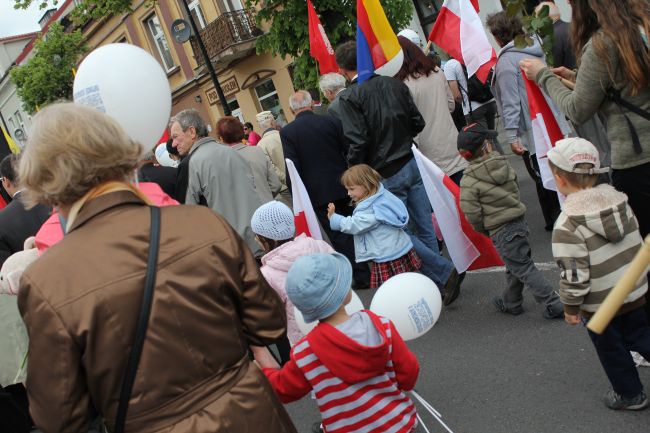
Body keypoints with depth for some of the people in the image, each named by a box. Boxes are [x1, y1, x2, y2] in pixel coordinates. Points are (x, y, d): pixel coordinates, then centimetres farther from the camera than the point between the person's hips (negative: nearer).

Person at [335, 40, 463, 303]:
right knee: (424, 227, 12)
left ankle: (444, 272, 2)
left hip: (387, 175, -6)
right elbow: (418, 123, 6)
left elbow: (358, 142, -18)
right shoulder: (394, 84, 3)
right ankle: (436, 282, 22)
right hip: (412, 163, 6)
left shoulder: (349, 98, -12)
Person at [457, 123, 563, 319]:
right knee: (515, 266, 21)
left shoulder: (468, 182, -16)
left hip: (500, 231, -7)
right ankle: (511, 302, 39)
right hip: (520, 221, 7)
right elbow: (515, 189, 12)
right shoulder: (504, 164, 0)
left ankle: (554, 305, 4)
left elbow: (472, 214, -15)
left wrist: (482, 229, 4)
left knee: (524, 268, 2)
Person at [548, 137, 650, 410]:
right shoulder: (619, 200, -6)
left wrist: (571, 307, -8)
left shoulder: (567, 226, -27)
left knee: (610, 349, 17)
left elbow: (574, 276, -25)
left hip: (599, 305, -5)